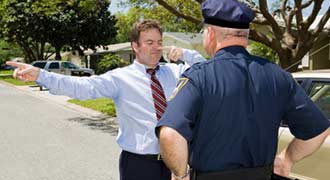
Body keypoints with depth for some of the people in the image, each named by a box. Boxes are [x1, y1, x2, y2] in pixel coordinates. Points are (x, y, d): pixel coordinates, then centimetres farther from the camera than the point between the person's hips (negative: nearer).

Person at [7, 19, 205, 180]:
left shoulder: (173, 71, 5)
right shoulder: (120, 78, -8)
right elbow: (83, 87, -20)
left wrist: (184, 53, -8)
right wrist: (40, 75, -32)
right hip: (138, 162, -3)